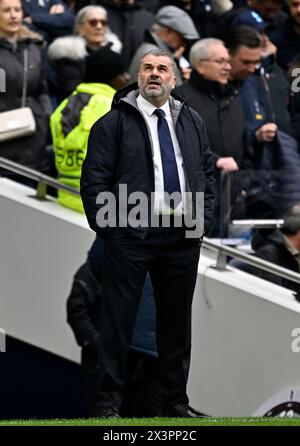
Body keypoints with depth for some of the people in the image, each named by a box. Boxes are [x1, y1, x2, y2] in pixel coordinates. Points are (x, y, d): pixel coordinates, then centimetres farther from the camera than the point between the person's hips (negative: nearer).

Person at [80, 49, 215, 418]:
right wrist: (107, 226, -9)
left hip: (183, 236, 5)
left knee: (177, 319, 11)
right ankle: (108, 401, 4)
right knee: (118, 319, -2)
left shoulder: (191, 121, 14)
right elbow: (94, 178, -4)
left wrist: (204, 218, 8)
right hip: (131, 235, -4)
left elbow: (207, 171, 19)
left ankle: (175, 399, 20)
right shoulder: (114, 121, -1)